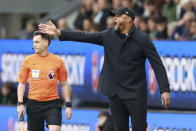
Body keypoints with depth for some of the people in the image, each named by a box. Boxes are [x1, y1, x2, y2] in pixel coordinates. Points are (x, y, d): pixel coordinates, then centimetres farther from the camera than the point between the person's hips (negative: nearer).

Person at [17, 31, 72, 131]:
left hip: (52, 104, -1)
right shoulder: (28, 61, 4)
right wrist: (20, 103, -2)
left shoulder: (58, 61, 3)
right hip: (33, 103, 1)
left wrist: (68, 105, 4)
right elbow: (21, 84, 8)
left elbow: (64, 85, 8)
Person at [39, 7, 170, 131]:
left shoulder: (142, 39, -8)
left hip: (136, 94, -5)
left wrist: (165, 90, -17)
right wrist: (59, 33, -1)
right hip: (115, 93, 5)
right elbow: (85, 37, 5)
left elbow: (157, 65, -10)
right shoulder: (109, 35, 6)